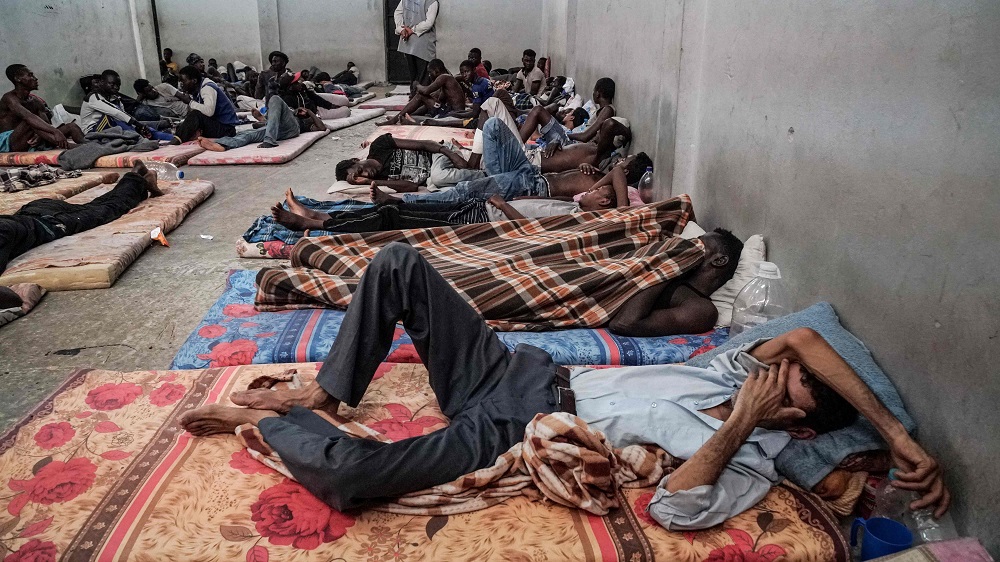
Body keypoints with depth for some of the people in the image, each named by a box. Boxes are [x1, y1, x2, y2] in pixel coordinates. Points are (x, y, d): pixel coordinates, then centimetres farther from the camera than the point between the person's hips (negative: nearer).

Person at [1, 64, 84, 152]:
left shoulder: (36, 101, 12)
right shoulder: (10, 98, -10)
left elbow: (46, 124, 1)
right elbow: (28, 117, -29)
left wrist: (41, 135, -24)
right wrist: (56, 131, -43)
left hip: (31, 142, 7)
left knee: (71, 126, -8)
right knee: (31, 122, -34)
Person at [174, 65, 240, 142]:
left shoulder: (207, 88, -17)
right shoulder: (195, 91, 10)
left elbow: (209, 111, -34)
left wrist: (190, 102, -22)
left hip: (226, 128, -10)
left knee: (195, 115, -29)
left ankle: (179, 139, -21)